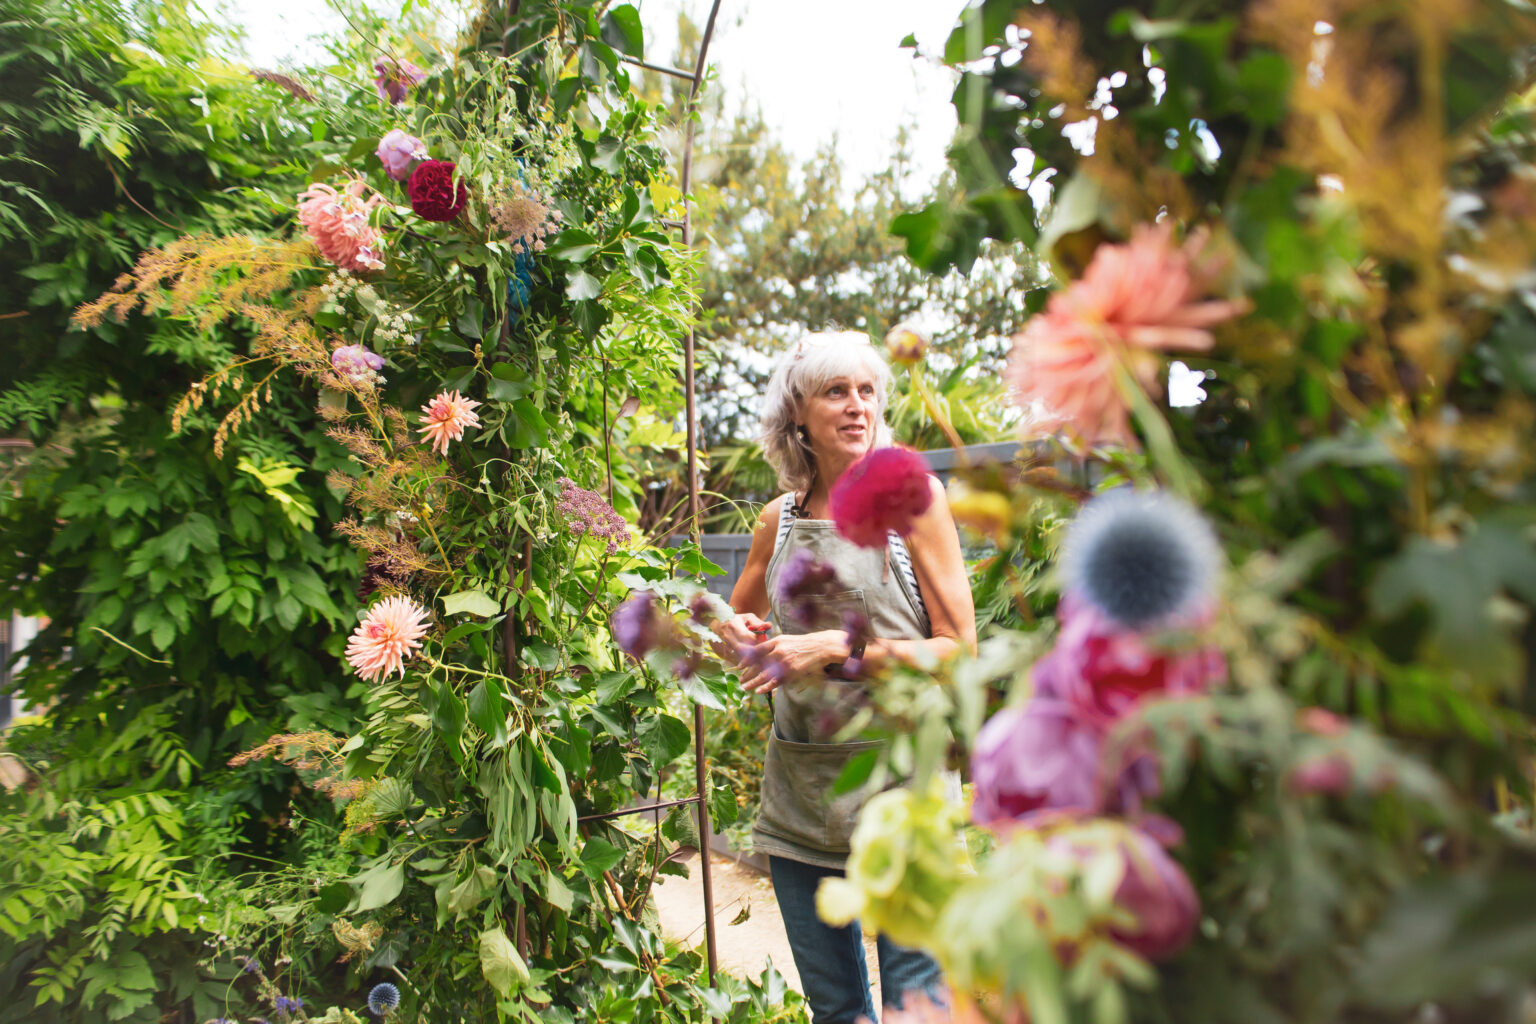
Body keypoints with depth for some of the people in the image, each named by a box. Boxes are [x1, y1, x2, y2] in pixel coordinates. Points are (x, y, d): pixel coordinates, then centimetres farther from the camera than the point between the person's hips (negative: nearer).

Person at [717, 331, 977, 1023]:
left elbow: (959, 650, -7)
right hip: (798, 790, 4)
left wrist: (838, 649, -16)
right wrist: (736, 632, -2)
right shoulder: (778, 519, 7)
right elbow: (738, 618, 22)